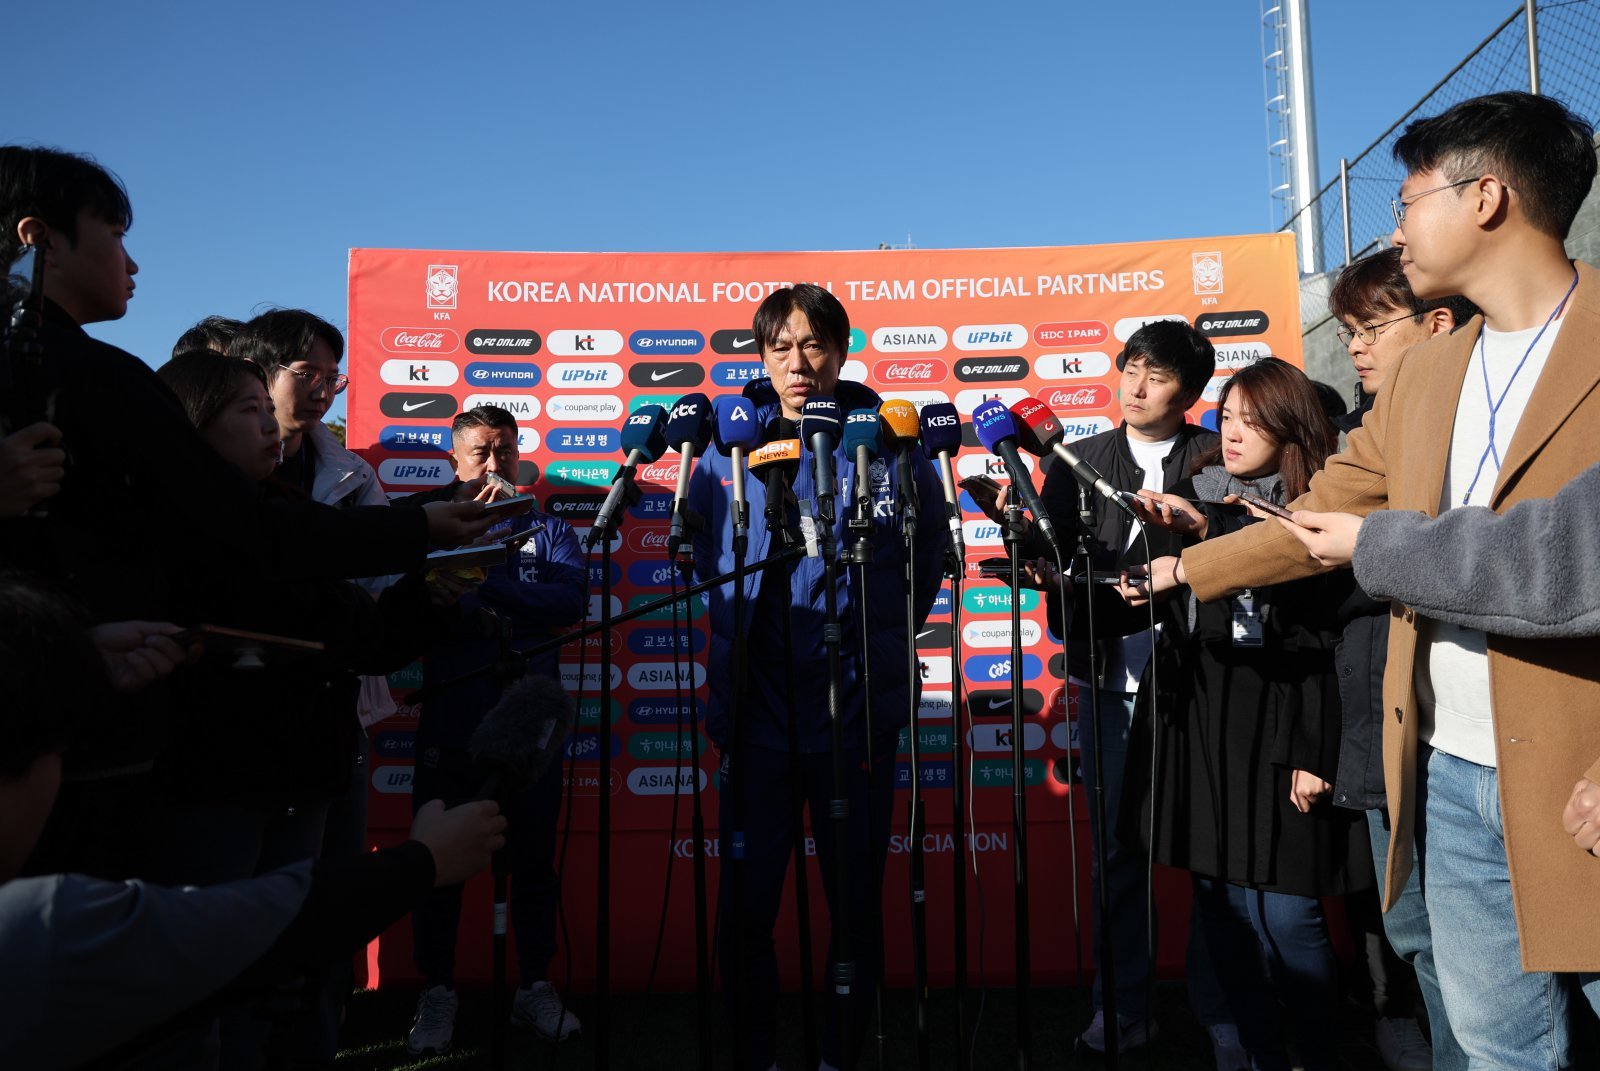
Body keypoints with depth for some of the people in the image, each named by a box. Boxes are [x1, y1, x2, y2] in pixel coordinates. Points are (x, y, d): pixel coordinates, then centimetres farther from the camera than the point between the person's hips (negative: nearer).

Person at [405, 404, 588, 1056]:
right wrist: (509, 614, -20)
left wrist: (485, 580, -14)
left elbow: (572, 600, -7)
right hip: (451, 723, -1)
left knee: (534, 856, 8)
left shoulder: (548, 531, 11)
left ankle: (535, 988, 22)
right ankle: (437, 993, 22)